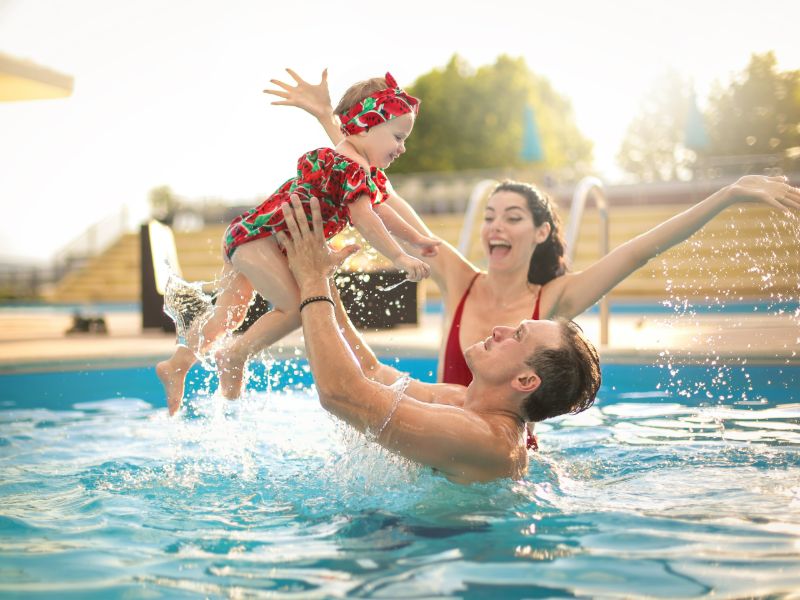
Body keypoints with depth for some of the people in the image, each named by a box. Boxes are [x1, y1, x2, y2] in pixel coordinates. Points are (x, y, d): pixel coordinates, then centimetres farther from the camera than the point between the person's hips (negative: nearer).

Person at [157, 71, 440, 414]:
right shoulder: (351, 167, -20)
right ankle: (235, 356, 0)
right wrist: (400, 259, -21)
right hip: (258, 236, -11)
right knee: (295, 307, -14)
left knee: (229, 313, 18)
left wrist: (417, 239, 26)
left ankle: (176, 365, 25)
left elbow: (380, 208, 24)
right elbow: (364, 220, -25)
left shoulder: (369, 173, 14)